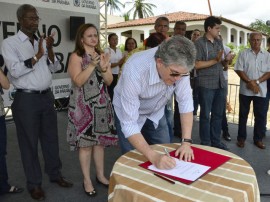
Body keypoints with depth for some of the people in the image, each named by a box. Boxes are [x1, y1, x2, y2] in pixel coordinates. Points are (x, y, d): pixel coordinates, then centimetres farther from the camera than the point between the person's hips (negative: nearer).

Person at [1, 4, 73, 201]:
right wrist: (37, 55, -17)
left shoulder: (42, 42, 11)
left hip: (47, 96, 5)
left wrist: (50, 50, -7)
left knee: (51, 138, 15)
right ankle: (34, 183, 22)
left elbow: (55, 67, 9)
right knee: (29, 142, 6)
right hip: (26, 99, -5)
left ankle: (55, 174, 32)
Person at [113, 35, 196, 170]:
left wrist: (186, 142, -25)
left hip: (156, 113, 4)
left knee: (165, 156, 8)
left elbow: (185, 102, -19)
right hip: (128, 115, -4)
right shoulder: (135, 71, -39)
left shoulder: (179, 65, -27)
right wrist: (153, 157, -45)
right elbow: (129, 124, -37)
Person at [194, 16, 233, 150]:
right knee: (205, 115, 4)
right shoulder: (199, 43, -7)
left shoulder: (219, 42, 15)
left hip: (220, 84, 7)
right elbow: (196, 64, -15)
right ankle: (205, 143, 16)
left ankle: (216, 142, 25)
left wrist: (226, 59, 1)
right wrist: (215, 61, -18)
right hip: (206, 85, -6)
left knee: (218, 114, 13)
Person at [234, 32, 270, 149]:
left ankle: (258, 139, 18)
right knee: (243, 114, 6)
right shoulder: (243, 54, 2)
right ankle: (241, 138, 16)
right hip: (245, 90, -1)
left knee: (260, 115, 6)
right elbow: (239, 70, -5)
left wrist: (257, 81, -14)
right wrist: (250, 82, -15)